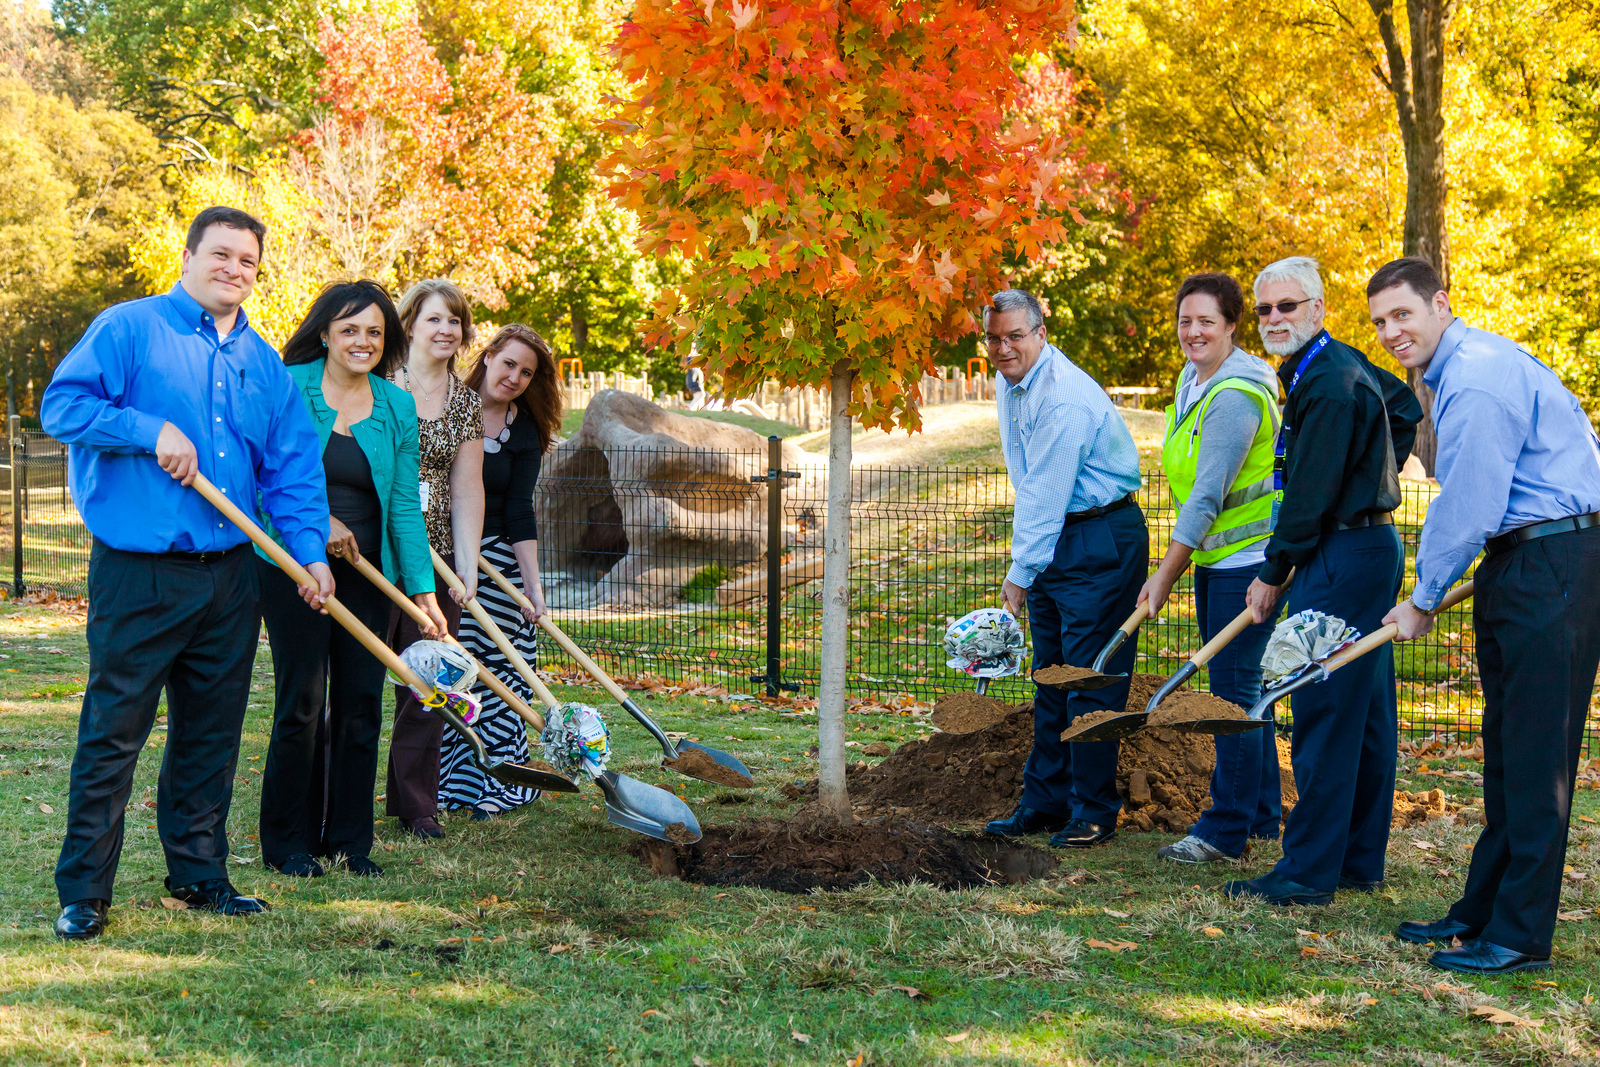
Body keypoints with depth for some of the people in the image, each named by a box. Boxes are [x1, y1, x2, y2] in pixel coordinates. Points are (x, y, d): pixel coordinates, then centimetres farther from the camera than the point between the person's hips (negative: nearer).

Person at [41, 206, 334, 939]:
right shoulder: (129, 328, -2)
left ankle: (199, 873, 24)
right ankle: (82, 892, 4)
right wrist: (152, 430, -17)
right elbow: (62, 405, -9)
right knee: (113, 732, -3)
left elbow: (293, 466, 13)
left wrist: (310, 549, 2)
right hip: (137, 573, -6)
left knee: (212, 734, 12)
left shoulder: (263, 362, 14)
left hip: (228, 574, 6)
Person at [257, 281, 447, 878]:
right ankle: (289, 843, 8)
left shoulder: (397, 408, 8)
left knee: (361, 702, 4)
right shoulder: (288, 388, -3)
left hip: (366, 570, 4)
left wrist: (422, 589, -1)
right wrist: (318, 520, -15)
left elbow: (404, 504, 5)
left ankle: (350, 841, 15)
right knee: (302, 702, -5)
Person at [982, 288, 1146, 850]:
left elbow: (1047, 495, -21)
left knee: (1090, 677, -7)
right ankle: (1045, 801, 18)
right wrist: (1024, 562, 15)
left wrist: (1022, 571, -15)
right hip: (1053, 538, 9)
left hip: (1101, 542, -9)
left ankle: (1093, 812, 1)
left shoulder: (1064, 398, -22)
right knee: (1050, 676, 11)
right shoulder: (1011, 381, 9)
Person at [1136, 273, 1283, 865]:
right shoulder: (1192, 379, 9)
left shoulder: (1236, 395, -21)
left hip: (1249, 554, -9)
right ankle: (1263, 812, 24)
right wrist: (1174, 565, 17)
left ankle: (1228, 828, 0)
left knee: (1234, 683, -6)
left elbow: (1208, 496, -22)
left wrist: (1164, 577, -20)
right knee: (1236, 683, 14)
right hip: (1212, 554, 9)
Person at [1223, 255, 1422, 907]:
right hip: (1373, 543, 11)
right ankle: (1362, 862, 20)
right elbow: (1405, 407, 32)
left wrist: (1274, 574, -10)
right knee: (1366, 714, 13)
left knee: (1324, 714, -8)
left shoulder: (1329, 384, -18)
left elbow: (1311, 494, -18)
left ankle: (1308, 872, -4)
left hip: (1343, 556, -11)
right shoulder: (1343, 364, 14)